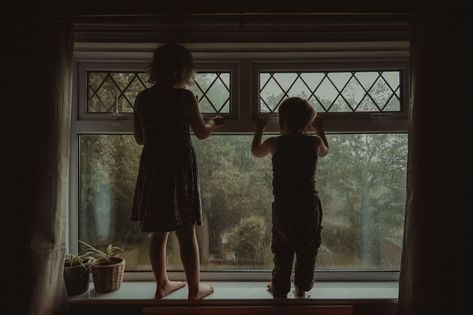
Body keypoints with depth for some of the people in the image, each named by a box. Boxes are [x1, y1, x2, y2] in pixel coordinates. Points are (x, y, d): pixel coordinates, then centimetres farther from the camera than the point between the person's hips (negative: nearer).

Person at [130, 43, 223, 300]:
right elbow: (202, 133, -3)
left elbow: (139, 138, 10)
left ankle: (162, 284, 29)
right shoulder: (184, 97, -12)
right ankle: (195, 289, 19)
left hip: (151, 167, 5)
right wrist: (214, 123, 19)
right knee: (187, 232, 6)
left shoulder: (142, 98, 2)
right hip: (180, 166, -5)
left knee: (158, 231, 16)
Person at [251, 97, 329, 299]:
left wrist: (259, 130, 30)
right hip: (309, 206, 1)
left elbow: (255, 152, 15)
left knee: (282, 251, 14)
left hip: (283, 207, -1)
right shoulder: (314, 142, -3)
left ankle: (280, 289, 25)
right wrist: (320, 129, 35)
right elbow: (325, 152, 22)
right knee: (307, 251, 17)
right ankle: (301, 288, 29)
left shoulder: (274, 143, -7)